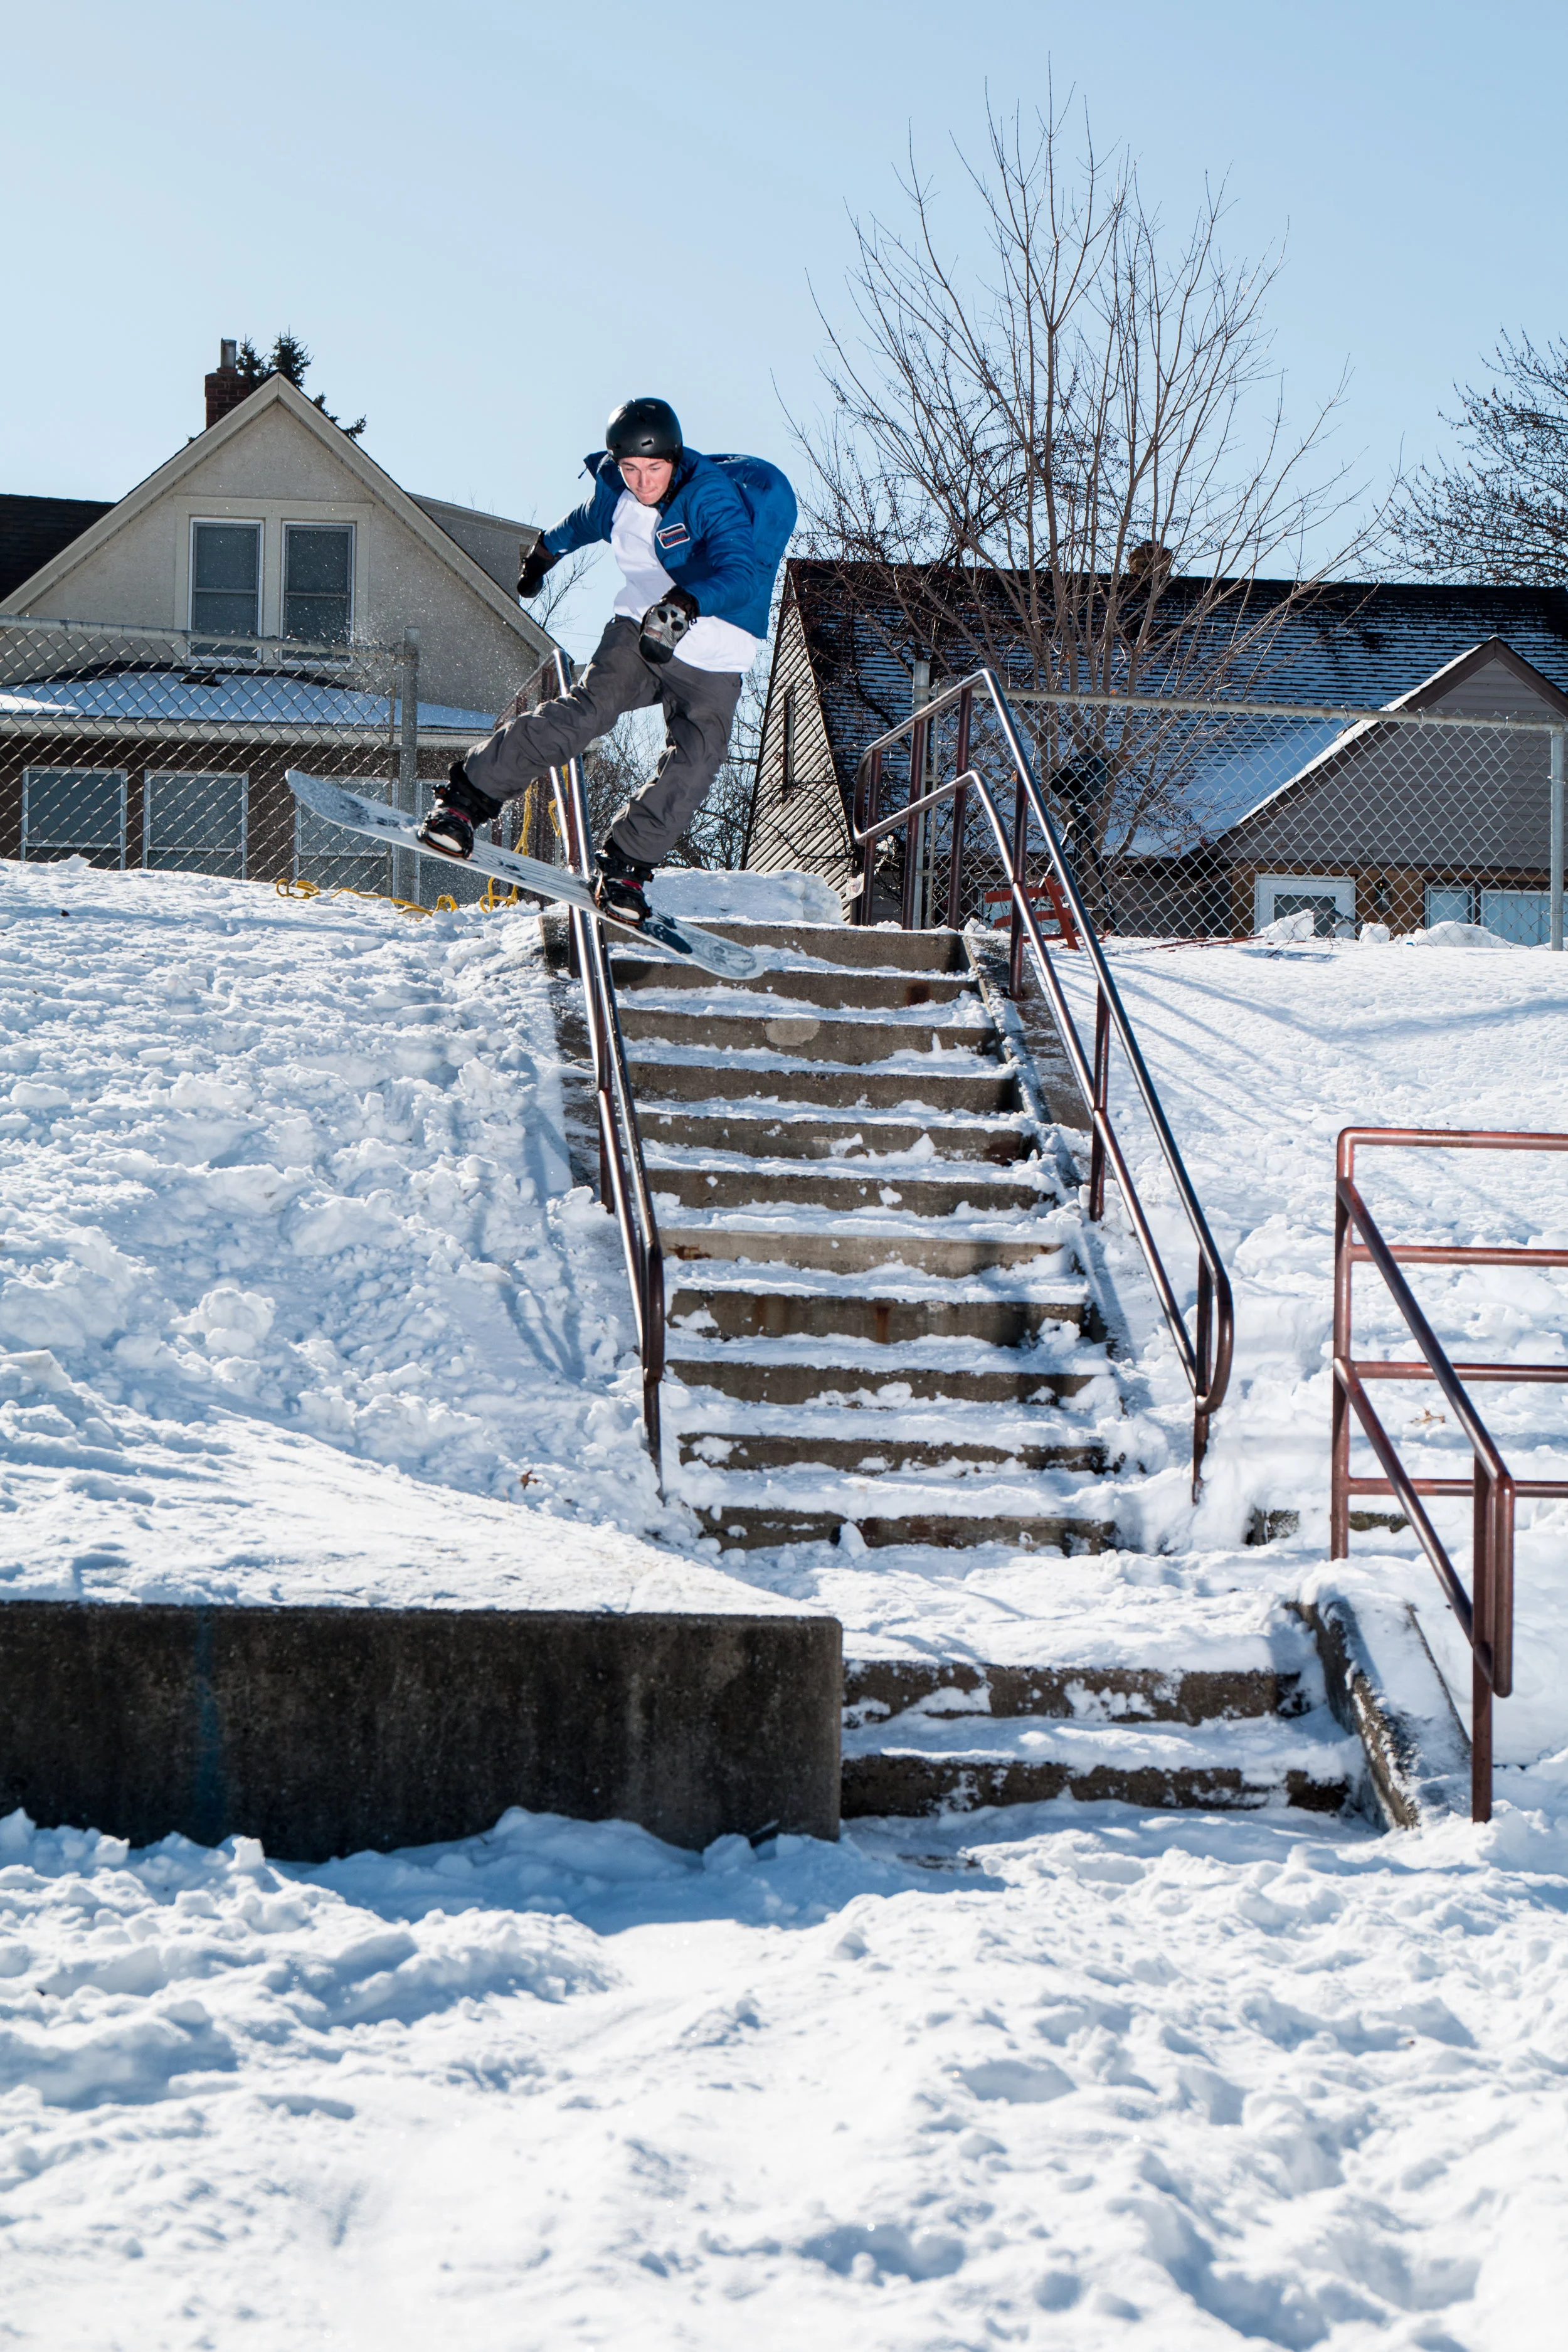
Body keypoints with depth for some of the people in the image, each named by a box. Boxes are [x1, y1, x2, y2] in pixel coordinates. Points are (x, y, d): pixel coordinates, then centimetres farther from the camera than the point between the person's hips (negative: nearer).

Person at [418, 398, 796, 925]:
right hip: (639, 628, 3)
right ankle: (470, 794, -18)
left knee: (691, 769, -14)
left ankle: (625, 863, 5)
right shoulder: (614, 489, -4)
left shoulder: (712, 497, -23)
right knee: (587, 709, -20)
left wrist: (687, 603, -57)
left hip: (712, 658, -3)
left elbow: (741, 574, -39)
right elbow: (584, 522, 22)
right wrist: (545, 553, 41)